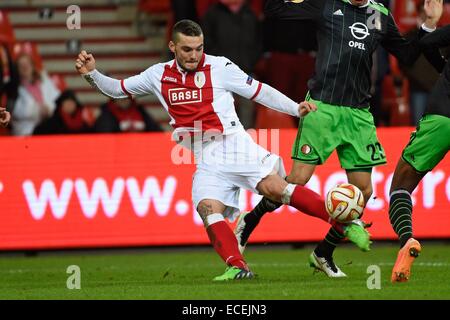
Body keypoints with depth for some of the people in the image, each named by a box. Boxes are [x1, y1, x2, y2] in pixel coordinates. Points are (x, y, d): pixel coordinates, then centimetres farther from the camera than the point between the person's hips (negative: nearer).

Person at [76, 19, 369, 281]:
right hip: (206, 159, 4)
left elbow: (259, 91, 1)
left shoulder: (219, 67, -1)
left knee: (275, 187, -22)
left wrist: (296, 108, -6)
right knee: (207, 208, -21)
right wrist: (91, 74, 4)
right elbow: (117, 89, 20)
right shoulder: (159, 75, 11)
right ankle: (238, 267, -26)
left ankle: (346, 223, -18)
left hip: (234, 143, -4)